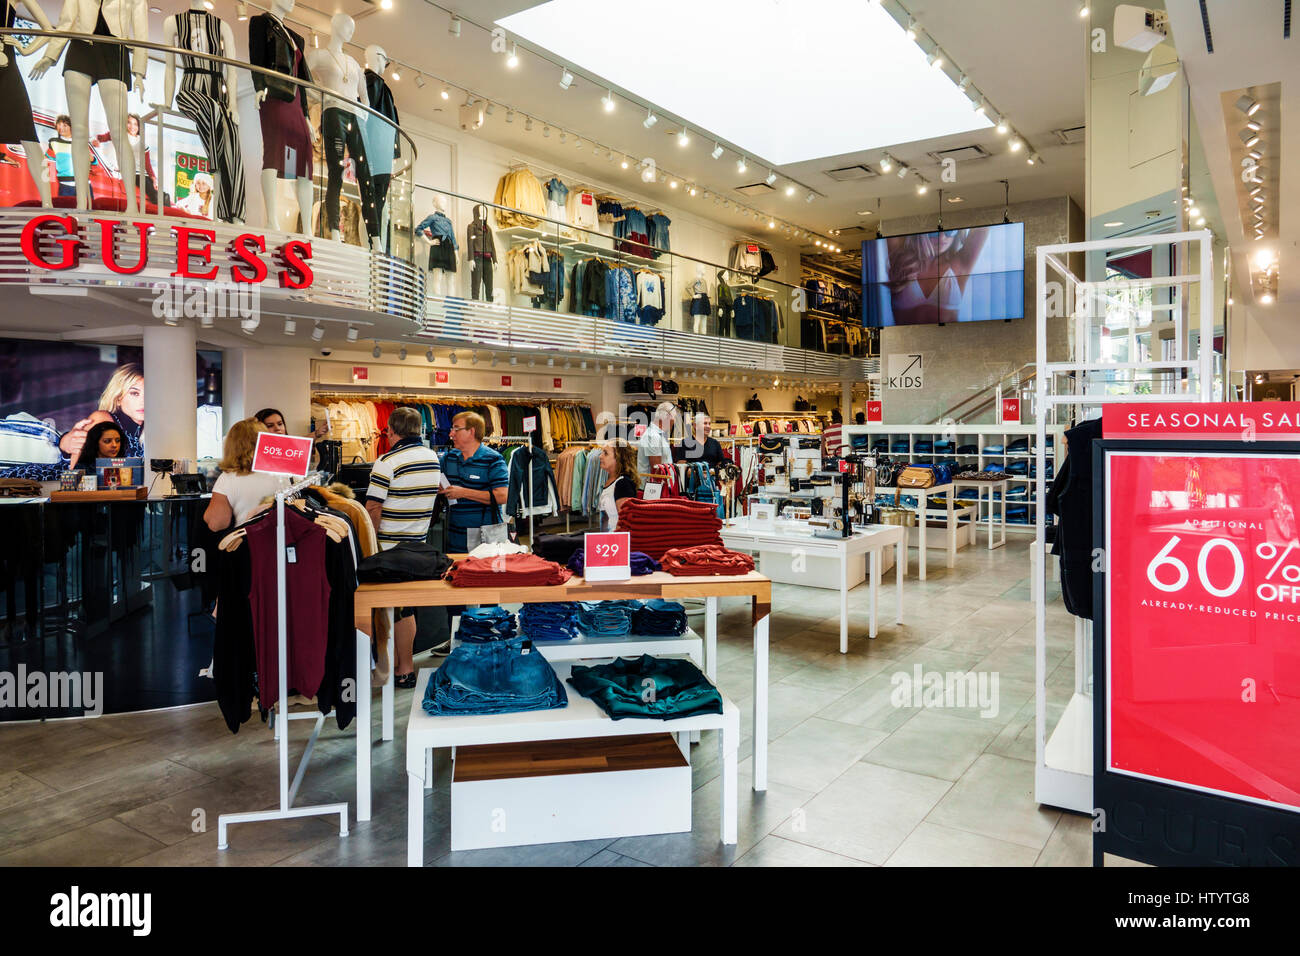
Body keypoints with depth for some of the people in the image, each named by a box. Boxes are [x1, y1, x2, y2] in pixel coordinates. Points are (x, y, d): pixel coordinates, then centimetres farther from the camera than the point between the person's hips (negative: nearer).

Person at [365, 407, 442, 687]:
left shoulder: (388, 461, -15)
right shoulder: (433, 458, 7)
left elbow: (373, 508, -16)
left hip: (391, 546, -6)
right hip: (419, 543, 6)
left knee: (398, 608, 2)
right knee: (407, 605, 15)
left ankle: (404, 669, 8)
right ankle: (406, 661, 25)